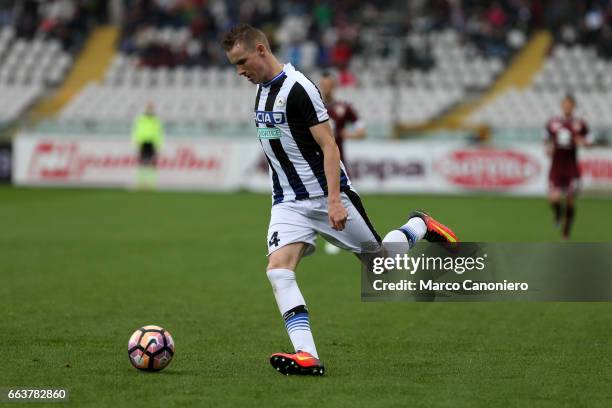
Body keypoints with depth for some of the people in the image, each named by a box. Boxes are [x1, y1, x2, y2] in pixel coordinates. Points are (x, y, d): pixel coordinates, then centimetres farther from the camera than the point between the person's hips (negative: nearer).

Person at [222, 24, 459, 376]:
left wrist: (334, 200, -27)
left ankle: (419, 227, 38)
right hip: (288, 203, 7)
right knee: (278, 269, -17)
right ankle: (308, 357, -24)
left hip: (326, 197, -7)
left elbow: (328, 146, -20)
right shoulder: (263, 89, 9)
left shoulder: (298, 88, -18)